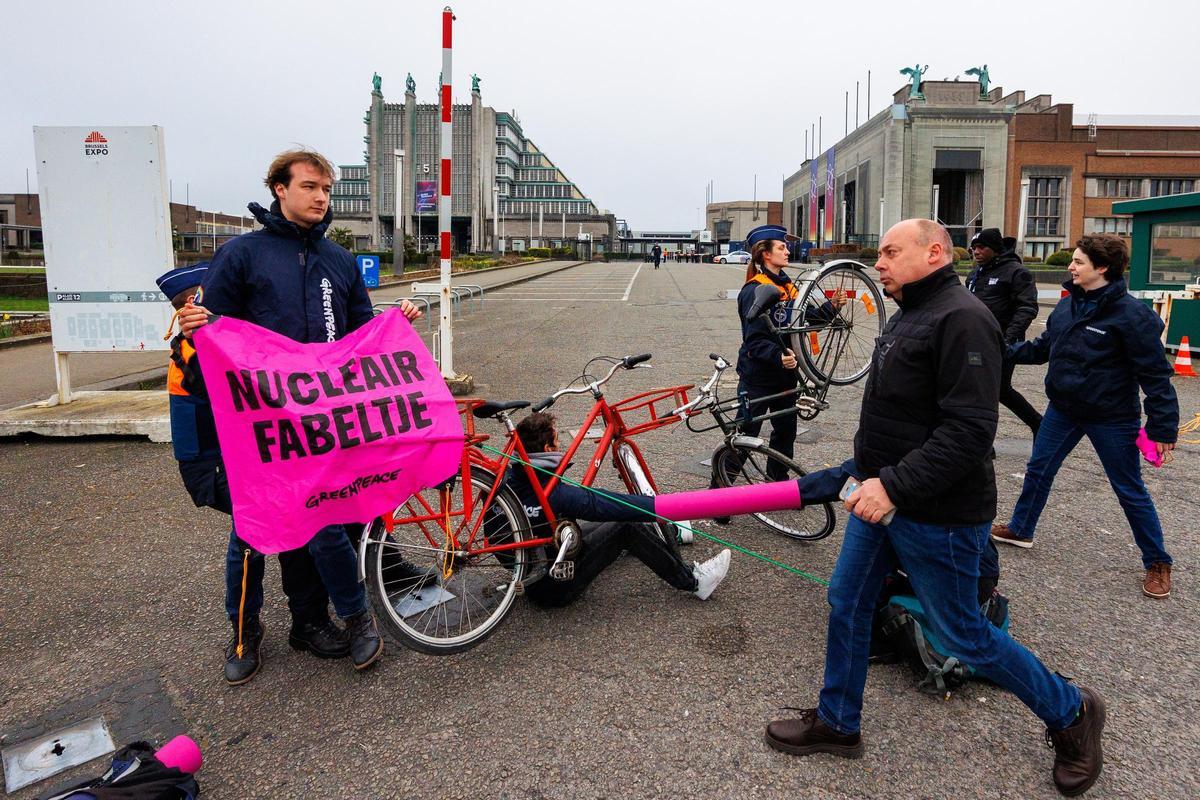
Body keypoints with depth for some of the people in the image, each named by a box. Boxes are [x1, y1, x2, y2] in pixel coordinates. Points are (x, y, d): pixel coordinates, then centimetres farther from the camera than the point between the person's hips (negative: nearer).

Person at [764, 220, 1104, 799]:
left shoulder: (961, 319, -20)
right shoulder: (909, 316, 12)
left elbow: (968, 429, -27)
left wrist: (894, 487, -30)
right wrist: (870, 475, 19)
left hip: (936, 516, -9)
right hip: (882, 496, 9)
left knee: (964, 637, 6)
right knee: (846, 602, 14)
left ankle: (1070, 713, 32)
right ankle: (837, 723, 31)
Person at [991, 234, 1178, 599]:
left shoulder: (1131, 314, -21)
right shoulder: (1068, 304, 0)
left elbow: (1155, 374, -19)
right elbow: (1044, 347, 14)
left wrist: (1163, 426, -19)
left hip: (1111, 418, -6)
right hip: (1063, 409, 6)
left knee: (1130, 490, 7)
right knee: (1038, 469, 17)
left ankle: (1157, 562, 26)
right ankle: (1020, 530, 37)